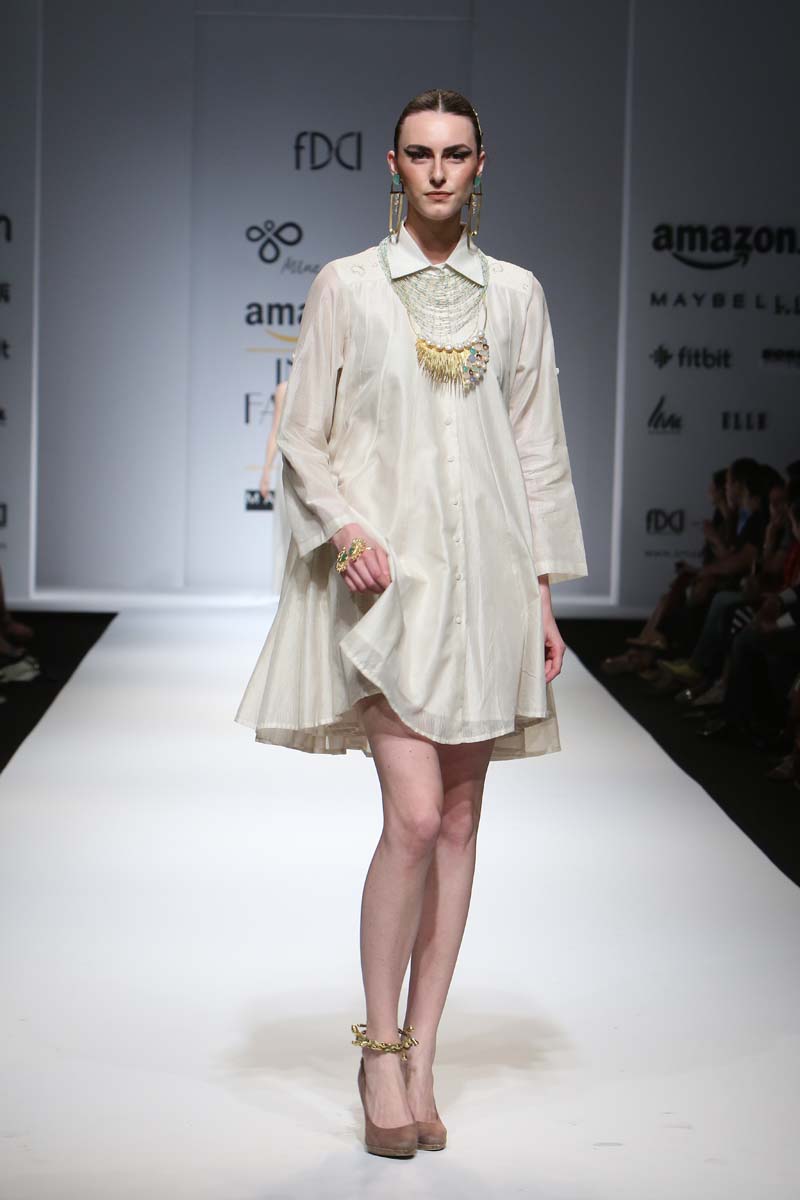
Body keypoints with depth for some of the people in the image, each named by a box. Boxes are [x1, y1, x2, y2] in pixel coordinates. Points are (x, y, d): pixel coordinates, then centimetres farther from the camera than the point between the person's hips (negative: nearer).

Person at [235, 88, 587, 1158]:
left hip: (485, 574, 3)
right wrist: (344, 524, -13)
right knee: (415, 817, -13)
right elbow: (302, 435, 5)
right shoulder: (346, 286, 5)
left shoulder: (517, 295, 11)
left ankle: (420, 1059, 14)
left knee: (459, 822, 4)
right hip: (386, 575, -3)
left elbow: (539, 450, 12)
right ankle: (379, 1050, 5)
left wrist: (544, 593, 7)